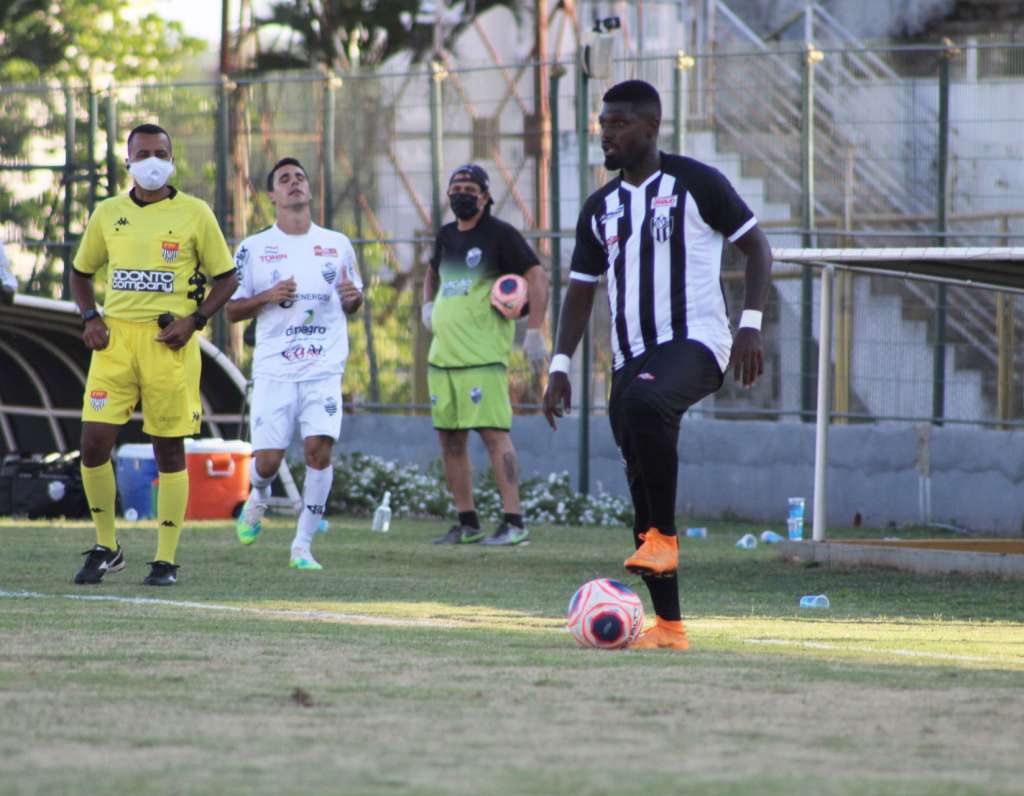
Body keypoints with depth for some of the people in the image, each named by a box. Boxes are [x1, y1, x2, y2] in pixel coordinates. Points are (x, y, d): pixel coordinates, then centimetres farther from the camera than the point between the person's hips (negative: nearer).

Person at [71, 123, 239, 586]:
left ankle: (166, 560, 7)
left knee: (169, 448, 0)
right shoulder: (108, 214, 10)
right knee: (94, 442, -7)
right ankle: (106, 548, 9)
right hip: (116, 336, 2)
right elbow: (81, 271, 22)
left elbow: (226, 278, 7)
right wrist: (90, 318, 5)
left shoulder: (195, 214, 2)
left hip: (169, 341, -2)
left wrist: (193, 321, -8)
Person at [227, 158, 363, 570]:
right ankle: (258, 498, 32)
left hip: (324, 368, 1)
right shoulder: (253, 249, 4)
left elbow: (350, 304, 21)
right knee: (267, 460, -6)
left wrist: (353, 296, -4)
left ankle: (303, 546, -4)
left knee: (319, 448, -15)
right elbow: (231, 309, 7)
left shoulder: (337, 244, 10)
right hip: (273, 368, -1)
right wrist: (269, 297, -11)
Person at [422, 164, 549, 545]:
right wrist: (428, 305, 18)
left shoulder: (500, 234, -6)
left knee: (493, 433, -14)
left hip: (482, 355, -8)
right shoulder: (446, 236, 17)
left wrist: (534, 332, -17)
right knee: (450, 439, 9)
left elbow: (537, 277, -10)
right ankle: (467, 523, 16)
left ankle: (514, 523, -15)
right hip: (442, 353, 8)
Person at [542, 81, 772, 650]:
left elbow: (756, 246, 2)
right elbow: (581, 291, 21)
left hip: (695, 342, -6)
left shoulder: (696, 184, -1)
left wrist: (751, 325, -9)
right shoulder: (601, 208, 15)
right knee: (644, 494, 2)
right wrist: (561, 366, 11)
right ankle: (668, 627, 9)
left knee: (646, 400, -39)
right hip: (631, 357, 6)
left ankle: (664, 538, -26)